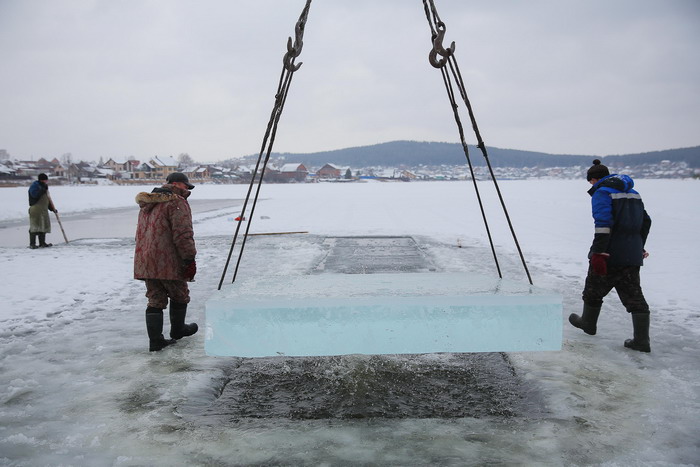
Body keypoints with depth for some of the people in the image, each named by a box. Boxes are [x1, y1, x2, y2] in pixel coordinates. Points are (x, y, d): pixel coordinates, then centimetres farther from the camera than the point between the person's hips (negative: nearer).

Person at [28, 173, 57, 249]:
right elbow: (35, 194, -25)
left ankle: (42, 243, 19)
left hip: (44, 210, 9)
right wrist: (43, 189, -21)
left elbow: (47, 199, 25)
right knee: (35, 226, -11)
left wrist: (52, 208, 18)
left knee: (44, 226, 11)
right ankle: (32, 244, -11)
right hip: (36, 209, -9)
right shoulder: (34, 185, -6)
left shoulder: (43, 186, 22)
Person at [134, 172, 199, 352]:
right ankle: (177, 330, 30)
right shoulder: (177, 203, -11)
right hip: (168, 263, -8)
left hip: (145, 262, 8)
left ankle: (155, 340, 7)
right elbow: (183, 235, -19)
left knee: (155, 300, 10)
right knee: (179, 296, 14)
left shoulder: (147, 205, 19)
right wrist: (190, 260, -14)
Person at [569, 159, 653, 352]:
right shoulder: (633, 193, 17)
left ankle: (588, 323, 32)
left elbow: (604, 224, -21)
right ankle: (642, 340, 1)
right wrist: (639, 247, 29)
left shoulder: (601, 193, -8)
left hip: (609, 255, -7)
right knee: (633, 294, 5)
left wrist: (599, 253, -23)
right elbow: (645, 222, 21)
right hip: (633, 255, 7)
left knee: (594, 288, 14)